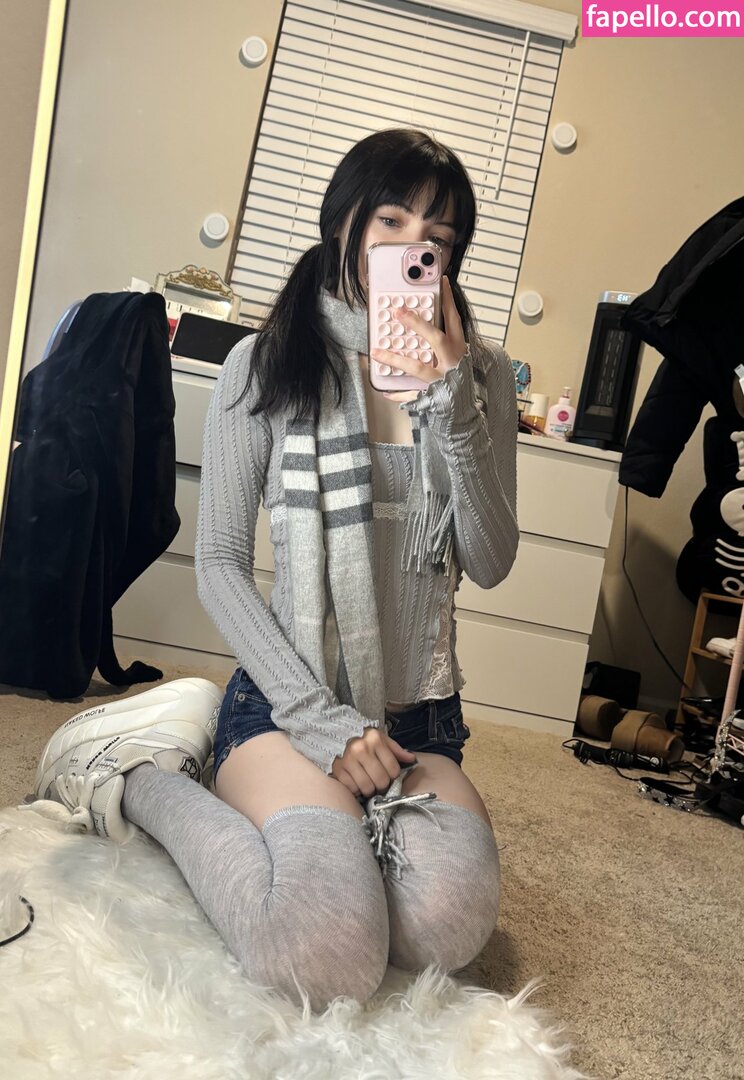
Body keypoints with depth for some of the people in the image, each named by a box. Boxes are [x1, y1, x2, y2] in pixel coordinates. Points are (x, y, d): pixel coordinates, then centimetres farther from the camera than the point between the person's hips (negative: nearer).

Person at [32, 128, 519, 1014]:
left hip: (420, 715, 4)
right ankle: (148, 781, 0)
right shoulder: (266, 365, -1)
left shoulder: (481, 375, 7)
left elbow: (489, 564, -2)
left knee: (448, 927, -27)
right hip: (289, 698, -3)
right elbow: (219, 563, -5)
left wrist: (453, 403, -16)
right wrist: (324, 723, -13)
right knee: (328, 955, -28)